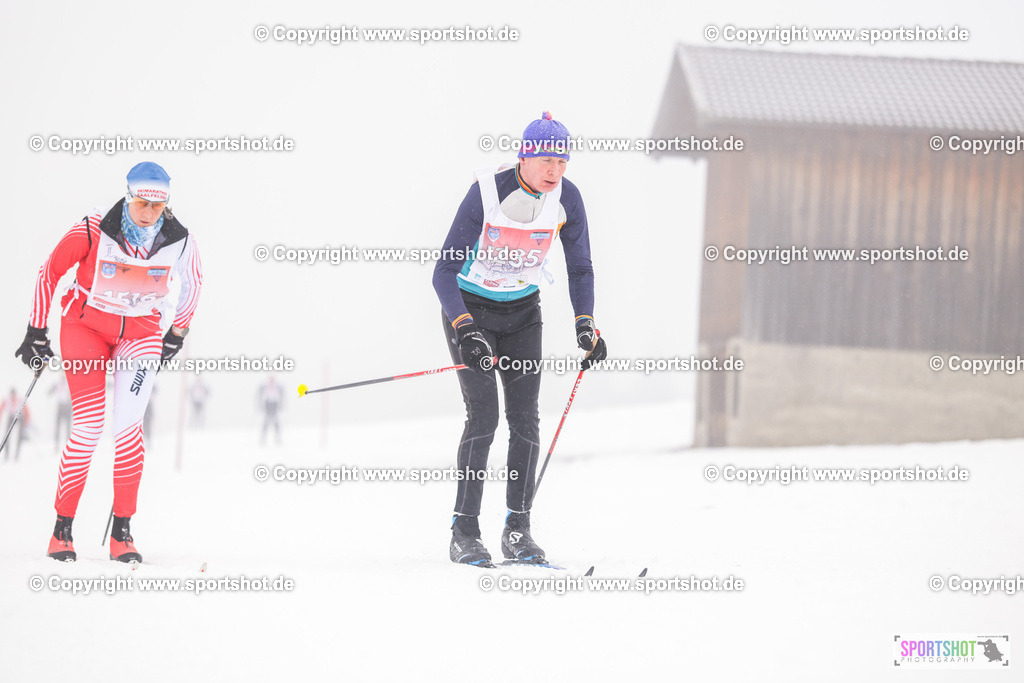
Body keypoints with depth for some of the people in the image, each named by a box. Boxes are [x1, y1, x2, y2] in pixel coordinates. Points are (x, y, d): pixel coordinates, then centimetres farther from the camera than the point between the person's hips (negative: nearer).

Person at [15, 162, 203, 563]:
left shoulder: (179, 241, -14)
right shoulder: (93, 231, -21)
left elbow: (193, 282, 9)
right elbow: (50, 272, -7)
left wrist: (178, 331, 15)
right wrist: (37, 333, -4)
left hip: (142, 332, 1)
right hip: (86, 323, -1)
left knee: (127, 427, -15)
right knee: (88, 428, -11)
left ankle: (122, 532, -6)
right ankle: (62, 529, 0)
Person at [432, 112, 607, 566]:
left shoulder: (566, 198, -13)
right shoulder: (487, 193, -26)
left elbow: (580, 269, 1)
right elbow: (444, 272, -24)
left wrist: (585, 325, -12)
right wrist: (466, 331, -36)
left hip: (523, 313, 4)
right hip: (469, 308, -4)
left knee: (525, 418, -6)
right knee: (483, 415, -15)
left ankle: (518, 529, 1)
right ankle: (464, 534, -10)